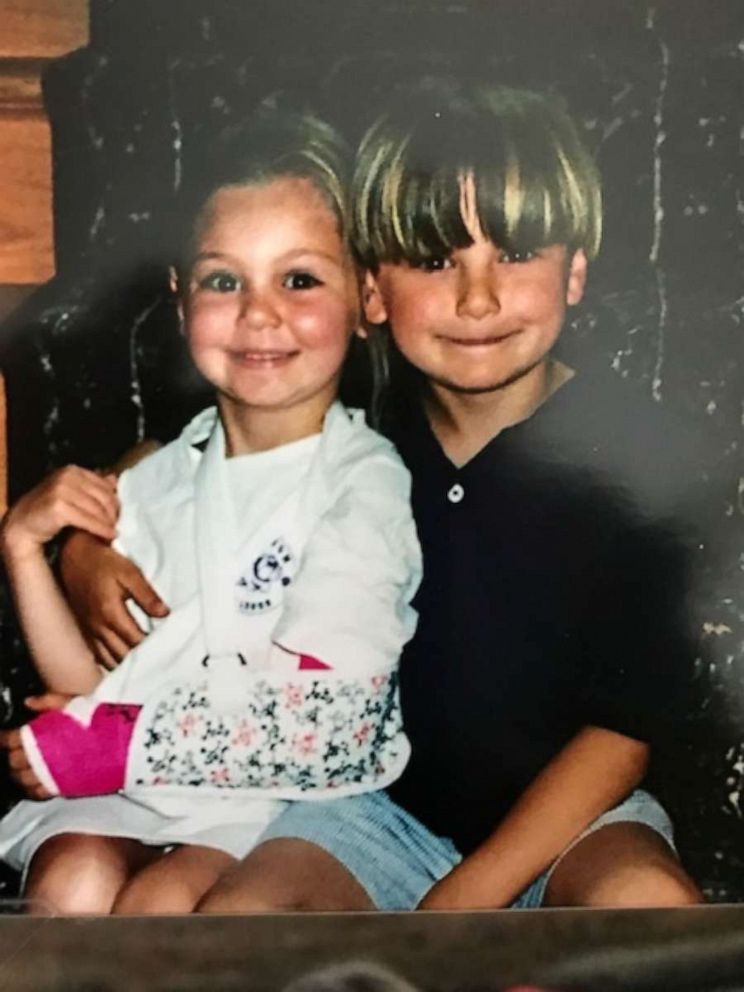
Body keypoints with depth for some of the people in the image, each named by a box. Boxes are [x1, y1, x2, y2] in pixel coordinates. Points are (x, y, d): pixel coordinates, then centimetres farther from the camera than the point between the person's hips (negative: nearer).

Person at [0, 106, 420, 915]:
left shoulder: (368, 485, -6)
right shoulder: (158, 481, 9)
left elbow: (313, 723, -15)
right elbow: (96, 689, 8)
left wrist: (99, 750, -13)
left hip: (295, 803, -4)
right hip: (133, 787, 4)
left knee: (162, 898, -28)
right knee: (73, 880, -24)